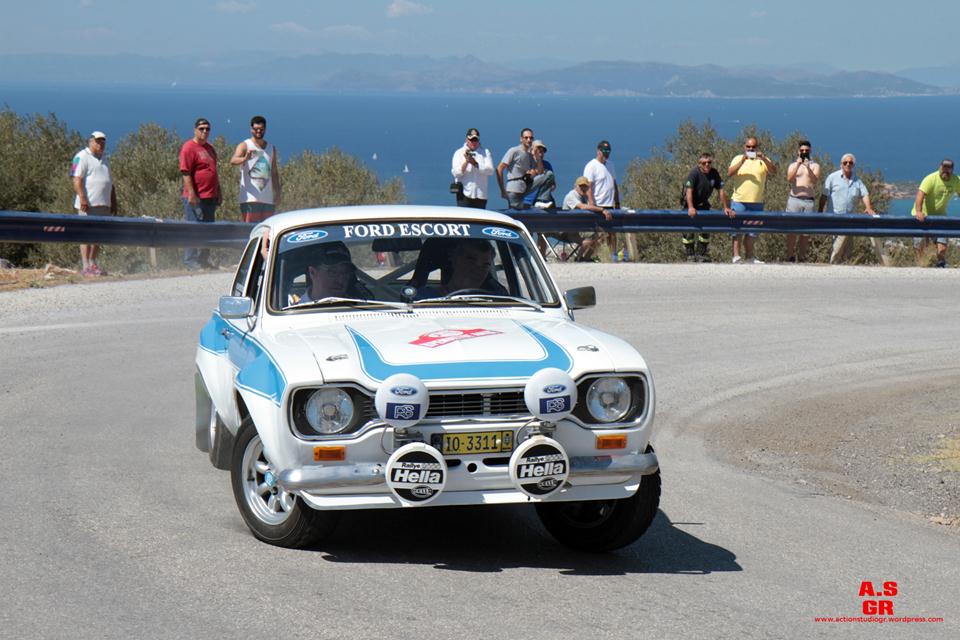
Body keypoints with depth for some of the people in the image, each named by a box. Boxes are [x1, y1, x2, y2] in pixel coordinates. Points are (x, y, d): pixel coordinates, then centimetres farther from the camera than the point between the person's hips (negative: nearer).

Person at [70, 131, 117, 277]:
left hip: (103, 204, 8)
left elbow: (109, 181, 28)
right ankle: (86, 267, -12)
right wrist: (82, 198, -23)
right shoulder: (82, 157, -4)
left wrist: (113, 201, 23)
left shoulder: (103, 158, 23)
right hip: (88, 204, -8)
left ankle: (92, 264, 16)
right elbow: (77, 180, -13)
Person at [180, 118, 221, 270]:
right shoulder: (189, 148, -9)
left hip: (210, 197, 9)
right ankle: (190, 261, -3)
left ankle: (203, 260, 18)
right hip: (196, 198, -9)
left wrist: (218, 193, 22)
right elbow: (185, 173, -16)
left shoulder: (210, 148, 18)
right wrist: (191, 194, -21)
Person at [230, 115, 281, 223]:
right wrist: (245, 158, -42)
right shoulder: (244, 146, 0)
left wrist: (277, 194, 12)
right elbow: (233, 161, -19)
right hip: (250, 197, -5)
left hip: (268, 198, 5)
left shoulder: (271, 148, 17)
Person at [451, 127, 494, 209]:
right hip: (465, 193, -2)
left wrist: (475, 163, -14)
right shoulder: (459, 153, 6)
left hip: (481, 195, 2)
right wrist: (466, 162, -19)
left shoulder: (485, 152, 10)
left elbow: (490, 171, -4)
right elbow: (456, 173, -5)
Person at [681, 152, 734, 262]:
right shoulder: (694, 173, -23)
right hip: (690, 204, -5)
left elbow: (721, 191, -3)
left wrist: (725, 208, -10)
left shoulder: (714, 174, -6)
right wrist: (691, 208, -44)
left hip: (703, 204, 5)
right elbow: (689, 191, -32)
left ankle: (701, 255, 10)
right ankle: (690, 255, -3)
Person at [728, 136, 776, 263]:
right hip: (739, 201, -2)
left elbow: (774, 172, -6)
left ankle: (750, 256, 14)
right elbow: (729, 174, -9)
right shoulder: (738, 159, 6)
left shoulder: (763, 160, 9)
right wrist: (743, 160, -19)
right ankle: (736, 255, -5)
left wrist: (764, 159, -21)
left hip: (757, 202, 2)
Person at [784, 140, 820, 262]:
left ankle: (801, 257, 3)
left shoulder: (815, 166, 12)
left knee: (805, 231, -2)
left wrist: (808, 168, -18)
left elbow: (816, 181, -5)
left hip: (809, 201, 0)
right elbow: (789, 179, -6)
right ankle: (790, 256, -8)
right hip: (794, 200, 0)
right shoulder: (793, 165, 13)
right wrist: (798, 164, -14)